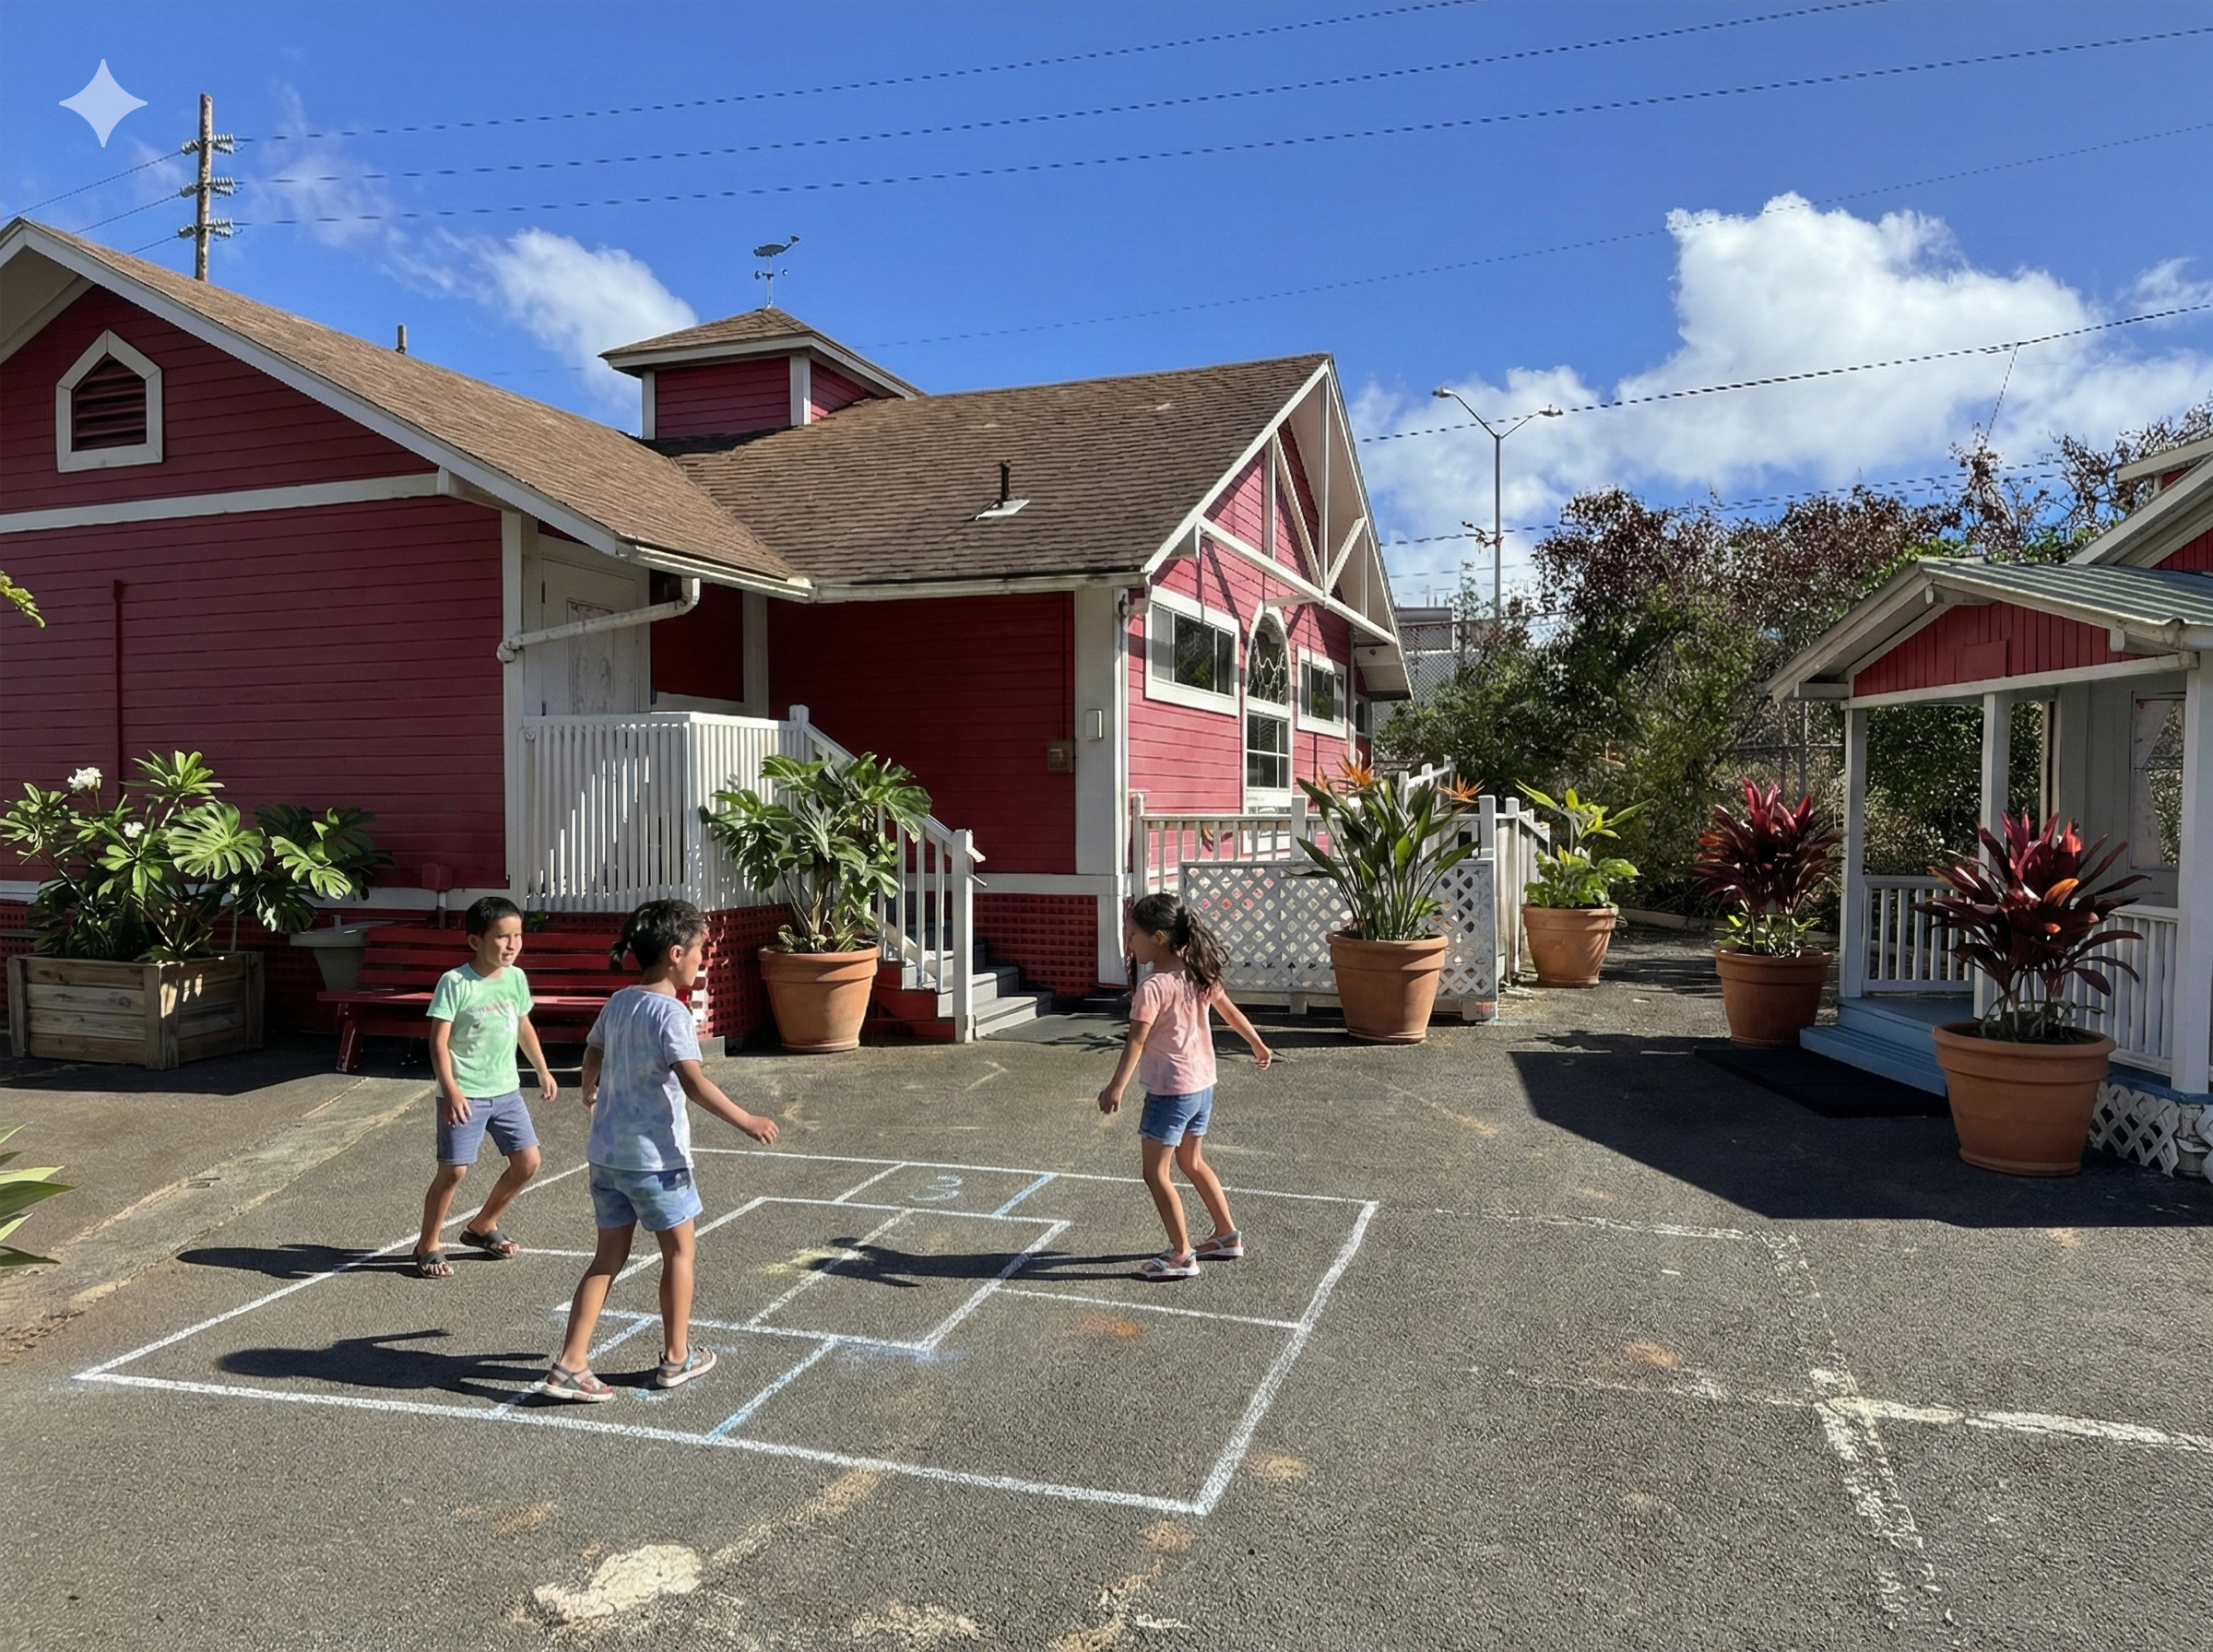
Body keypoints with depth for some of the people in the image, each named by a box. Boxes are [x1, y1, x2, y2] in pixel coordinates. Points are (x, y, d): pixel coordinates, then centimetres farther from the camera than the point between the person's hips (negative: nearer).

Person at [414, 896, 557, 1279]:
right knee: (453, 1171, -5)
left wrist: (543, 1072, 22)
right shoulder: (454, 983, -14)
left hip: (507, 1090, 6)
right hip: (464, 1096, -6)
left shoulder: (516, 978, 4)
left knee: (528, 1162, 7)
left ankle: (482, 1227, 27)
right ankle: (427, 1246, 15)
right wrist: (450, 1090, -24)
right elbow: (439, 1041, -15)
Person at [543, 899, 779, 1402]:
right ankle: (676, 1358, 21)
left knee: (609, 1257, 13)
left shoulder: (618, 1003, 7)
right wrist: (747, 1122, -24)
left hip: (605, 1151, 7)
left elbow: (592, 1055, 23)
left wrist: (589, 1092, 43)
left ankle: (570, 1365, 8)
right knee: (679, 1250, 11)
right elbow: (693, 1082, -28)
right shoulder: (670, 1012, -18)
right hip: (655, 1156, -7)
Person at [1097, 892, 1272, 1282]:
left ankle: (1182, 1255, 4)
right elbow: (1231, 1012, 14)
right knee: (1192, 1162, 24)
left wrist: (1116, 1086, -34)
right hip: (1203, 1085, 9)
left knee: (1155, 1172, 1)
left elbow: (1136, 1041, -29)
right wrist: (1259, 1046, 27)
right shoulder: (1199, 974, 3)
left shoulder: (1153, 988, -20)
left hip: (1170, 1091, -9)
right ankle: (1228, 1236, 31)